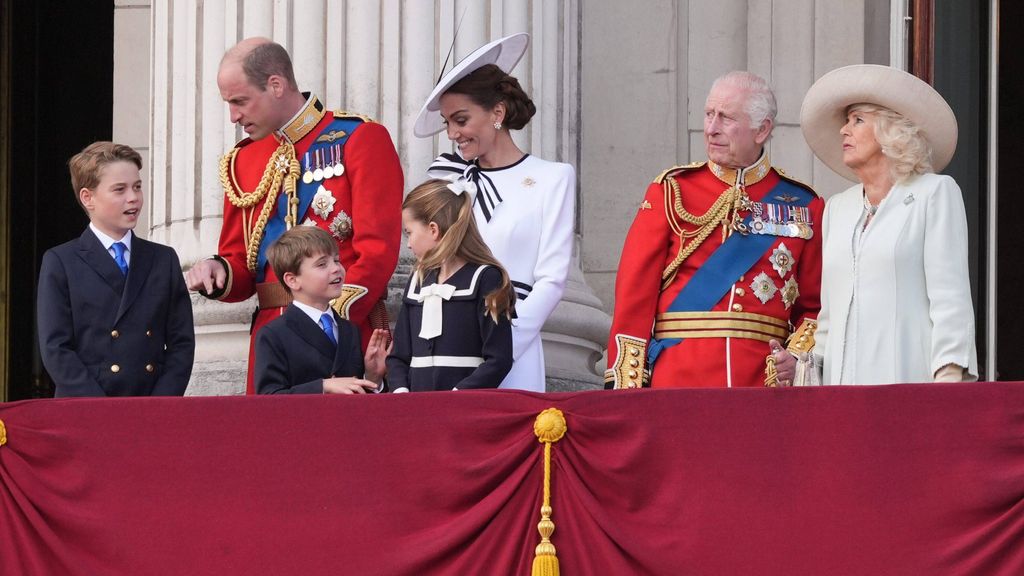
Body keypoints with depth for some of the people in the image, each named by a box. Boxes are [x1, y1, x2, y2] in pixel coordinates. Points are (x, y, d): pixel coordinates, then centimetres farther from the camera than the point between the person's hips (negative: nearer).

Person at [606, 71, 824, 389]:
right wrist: (625, 386, -5)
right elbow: (635, 292, 3)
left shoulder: (803, 205, 10)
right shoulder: (672, 191, 7)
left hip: (765, 380, 1)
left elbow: (814, 307, 12)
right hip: (678, 381, -1)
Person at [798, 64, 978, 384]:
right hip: (843, 378, 4)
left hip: (907, 378, -4)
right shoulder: (838, 208, 22)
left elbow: (950, 296, -2)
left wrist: (949, 375, -13)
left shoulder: (936, 193, 6)